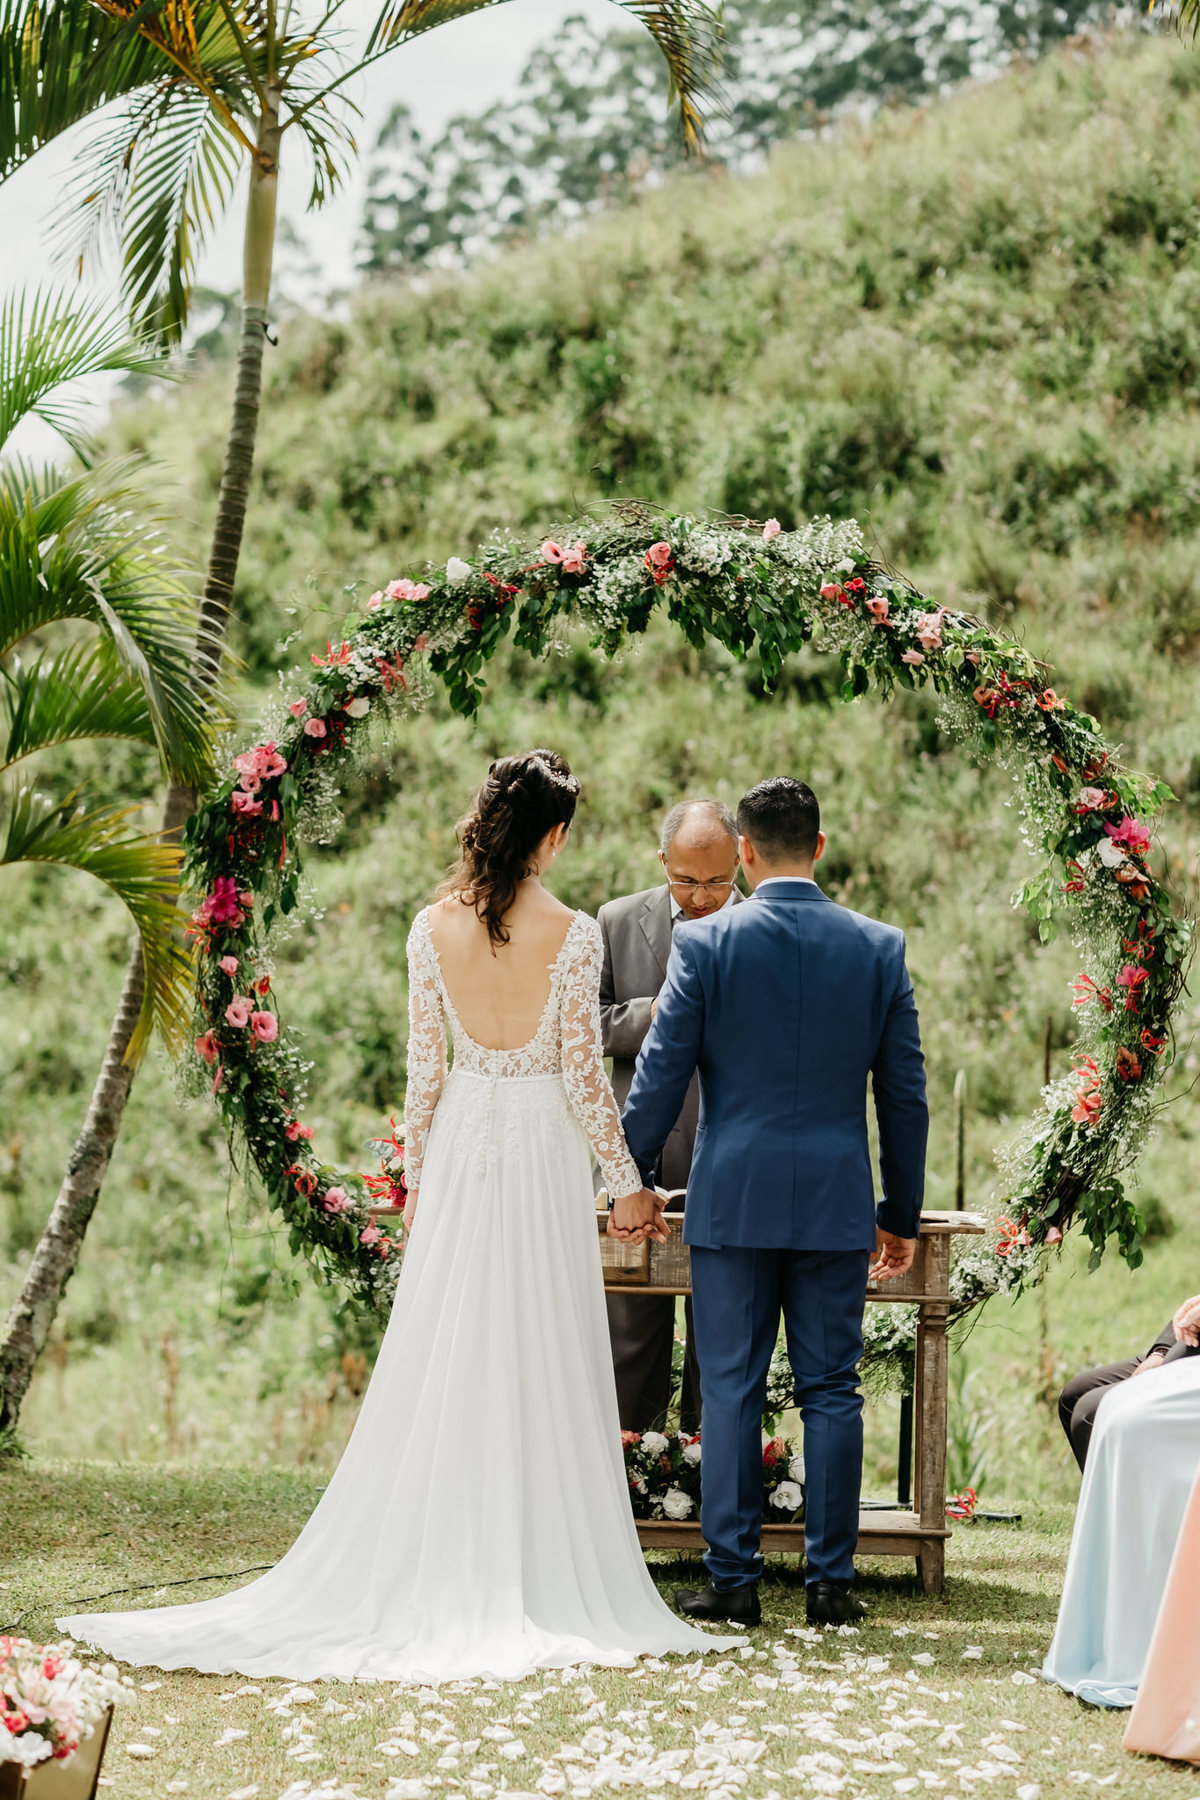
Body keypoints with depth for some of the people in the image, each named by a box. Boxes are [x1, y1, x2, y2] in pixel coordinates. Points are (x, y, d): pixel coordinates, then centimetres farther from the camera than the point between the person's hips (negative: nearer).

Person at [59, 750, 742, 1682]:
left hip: (459, 1146, 3)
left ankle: (430, 1567, 11)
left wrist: (418, 1174, 13)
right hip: (541, 1150, -3)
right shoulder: (572, 934, -12)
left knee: (442, 1360, 9)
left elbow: (424, 1065, 3)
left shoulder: (434, 926, -1)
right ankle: (535, 1573, 5)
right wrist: (629, 1183, 0)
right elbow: (583, 1075, -10)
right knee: (538, 1367, 2)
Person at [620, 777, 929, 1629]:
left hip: (732, 1199, -1)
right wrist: (903, 1212, 13)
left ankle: (733, 1579, 6)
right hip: (837, 1205, 1)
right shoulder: (880, 947, 1)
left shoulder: (704, 943, -5)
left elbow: (660, 1076, -3)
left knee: (732, 1390, 4)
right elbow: (906, 1091, 5)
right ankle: (831, 1582, 8)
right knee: (832, 1392, 6)